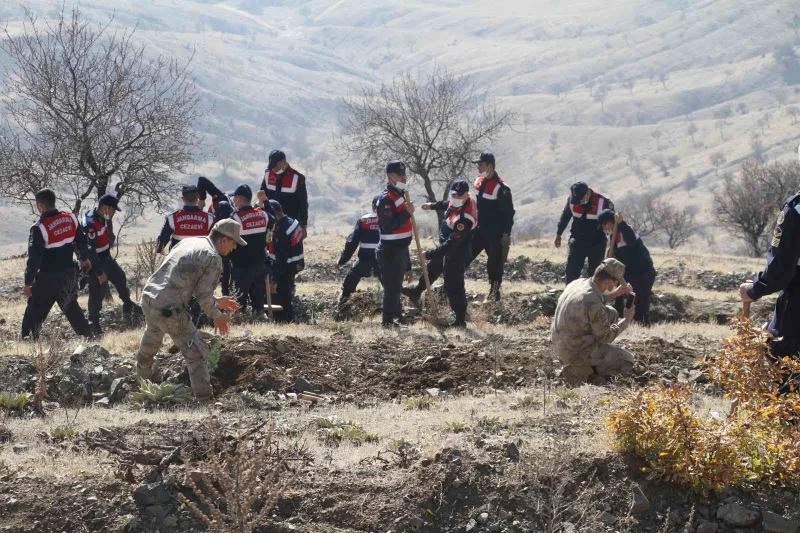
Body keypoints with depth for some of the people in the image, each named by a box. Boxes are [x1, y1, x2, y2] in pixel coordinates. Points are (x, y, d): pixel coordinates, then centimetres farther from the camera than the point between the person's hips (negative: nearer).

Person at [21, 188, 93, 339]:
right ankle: (86, 335, 28)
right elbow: (81, 240, 14)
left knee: (34, 312, 1)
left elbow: (34, 258, -19)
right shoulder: (70, 218, -1)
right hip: (69, 273, 6)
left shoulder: (39, 228, -21)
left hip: (48, 277, -6)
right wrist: (84, 258, 32)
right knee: (71, 306, 24)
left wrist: (28, 283, -13)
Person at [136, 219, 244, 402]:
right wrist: (217, 316, 7)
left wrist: (216, 300, 25)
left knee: (150, 344, 30)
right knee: (197, 354, -1)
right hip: (169, 309, -9)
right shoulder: (213, 258, -10)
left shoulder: (190, 243, 16)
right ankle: (204, 401, -2)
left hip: (148, 297, 9)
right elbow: (203, 296, -12)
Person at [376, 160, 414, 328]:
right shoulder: (386, 199, -17)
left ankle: (396, 316, 26)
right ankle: (387, 321, -5)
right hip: (390, 251, -10)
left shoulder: (400, 195, 15)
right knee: (392, 287, -8)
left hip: (400, 249, 10)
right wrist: (407, 213, -27)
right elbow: (388, 225, -27)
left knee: (396, 287, 18)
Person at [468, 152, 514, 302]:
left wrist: (507, 234, -18)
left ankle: (494, 292, 9)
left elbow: (508, 212, -16)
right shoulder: (479, 182, 8)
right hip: (480, 228, 8)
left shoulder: (500, 187, -17)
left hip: (495, 232, -8)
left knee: (495, 262, 0)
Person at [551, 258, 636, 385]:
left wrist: (614, 294, 12)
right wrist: (626, 320, -2)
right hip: (575, 352, -8)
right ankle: (578, 371, 0)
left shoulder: (578, 283, -5)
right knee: (626, 361, 2)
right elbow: (605, 336, -16)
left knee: (612, 314, 17)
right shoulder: (594, 306, -30)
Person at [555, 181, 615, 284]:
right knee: (571, 272, -4)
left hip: (597, 244, -2)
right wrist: (558, 234, 19)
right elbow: (565, 217, 11)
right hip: (577, 242, 2)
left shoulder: (603, 203, -18)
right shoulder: (572, 200, -9)